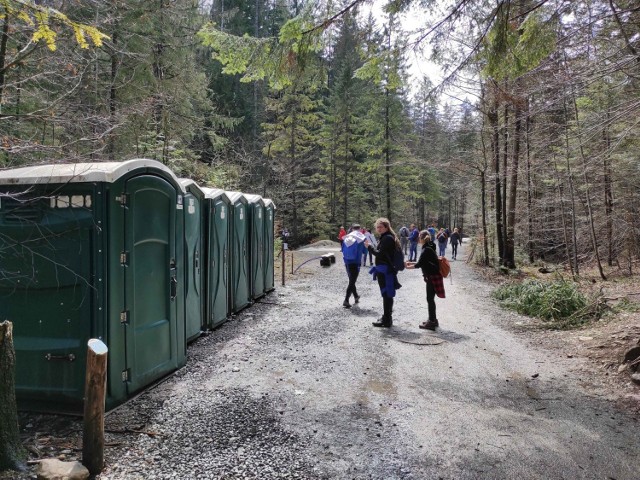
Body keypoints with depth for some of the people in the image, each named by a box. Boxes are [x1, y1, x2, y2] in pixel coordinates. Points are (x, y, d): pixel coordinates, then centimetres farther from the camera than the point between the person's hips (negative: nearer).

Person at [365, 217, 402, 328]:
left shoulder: (387, 238, -16)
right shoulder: (385, 237, 17)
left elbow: (380, 254, -20)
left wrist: (369, 246, -9)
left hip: (385, 270, -11)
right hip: (384, 270, 11)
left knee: (387, 294, -5)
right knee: (387, 294, 18)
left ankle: (387, 320, 0)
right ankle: (387, 317, 29)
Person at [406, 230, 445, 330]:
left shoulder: (426, 250, -18)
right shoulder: (429, 248, 11)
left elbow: (419, 264, -16)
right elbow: (423, 262, 18)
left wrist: (408, 267, -3)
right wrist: (412, 263, 16)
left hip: (432, 277, -9)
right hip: (433, 276, 9)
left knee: (430, 299, -2)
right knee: (430, 298, 17)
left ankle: (431, 322, 4)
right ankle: (432, 319, 27)